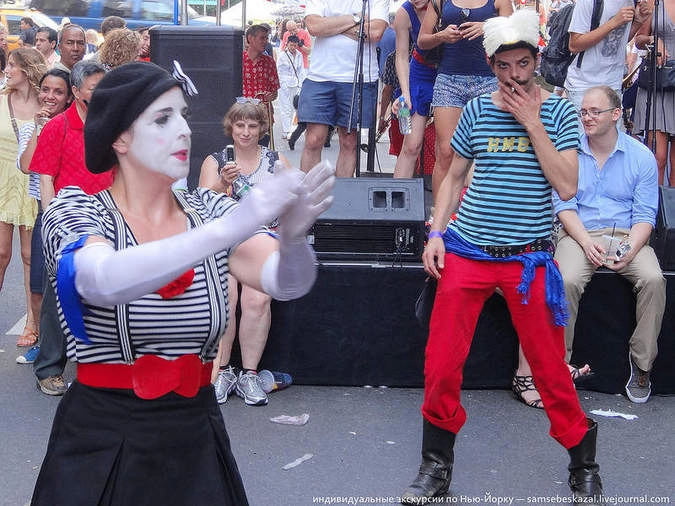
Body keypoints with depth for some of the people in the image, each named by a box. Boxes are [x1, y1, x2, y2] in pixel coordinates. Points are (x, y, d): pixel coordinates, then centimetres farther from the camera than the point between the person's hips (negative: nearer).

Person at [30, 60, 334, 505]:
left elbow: (288, 282, -14)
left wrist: (292, 237, -36)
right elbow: (105, 282, -31)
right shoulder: (75, 212, -8)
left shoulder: (210, 210, 1)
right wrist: (228, 230, -39)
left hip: (198, 442, 3)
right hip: (101, 444, -3)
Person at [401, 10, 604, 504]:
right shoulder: (477, 110, 6)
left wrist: (531, 122, -12)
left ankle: (584, 465, 23)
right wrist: (437, 231, 3)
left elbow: (567, 187, -10)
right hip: (466, 253, 2)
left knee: (550, 368, 2)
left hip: (528, 259, -2)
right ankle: (436, 466, 19)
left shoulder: (559, 111, 0)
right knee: (441, 365, 1)